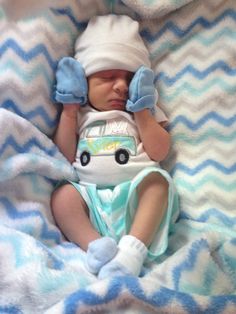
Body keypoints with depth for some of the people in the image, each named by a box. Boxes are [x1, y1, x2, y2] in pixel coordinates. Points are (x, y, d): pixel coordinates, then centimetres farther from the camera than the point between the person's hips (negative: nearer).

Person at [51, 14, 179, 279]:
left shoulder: (145, 113, 15)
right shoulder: (79, 115, 18)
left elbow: (159, 152, 1)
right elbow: (65, 155, 6)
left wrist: (141, 111, -2)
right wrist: (69, 108, 6)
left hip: (136, 191, -1)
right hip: (90, 196, 2)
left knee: (158, 180, -29)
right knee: (62, 195, -24)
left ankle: (133, 249, -40)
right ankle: (95, 245, -36)